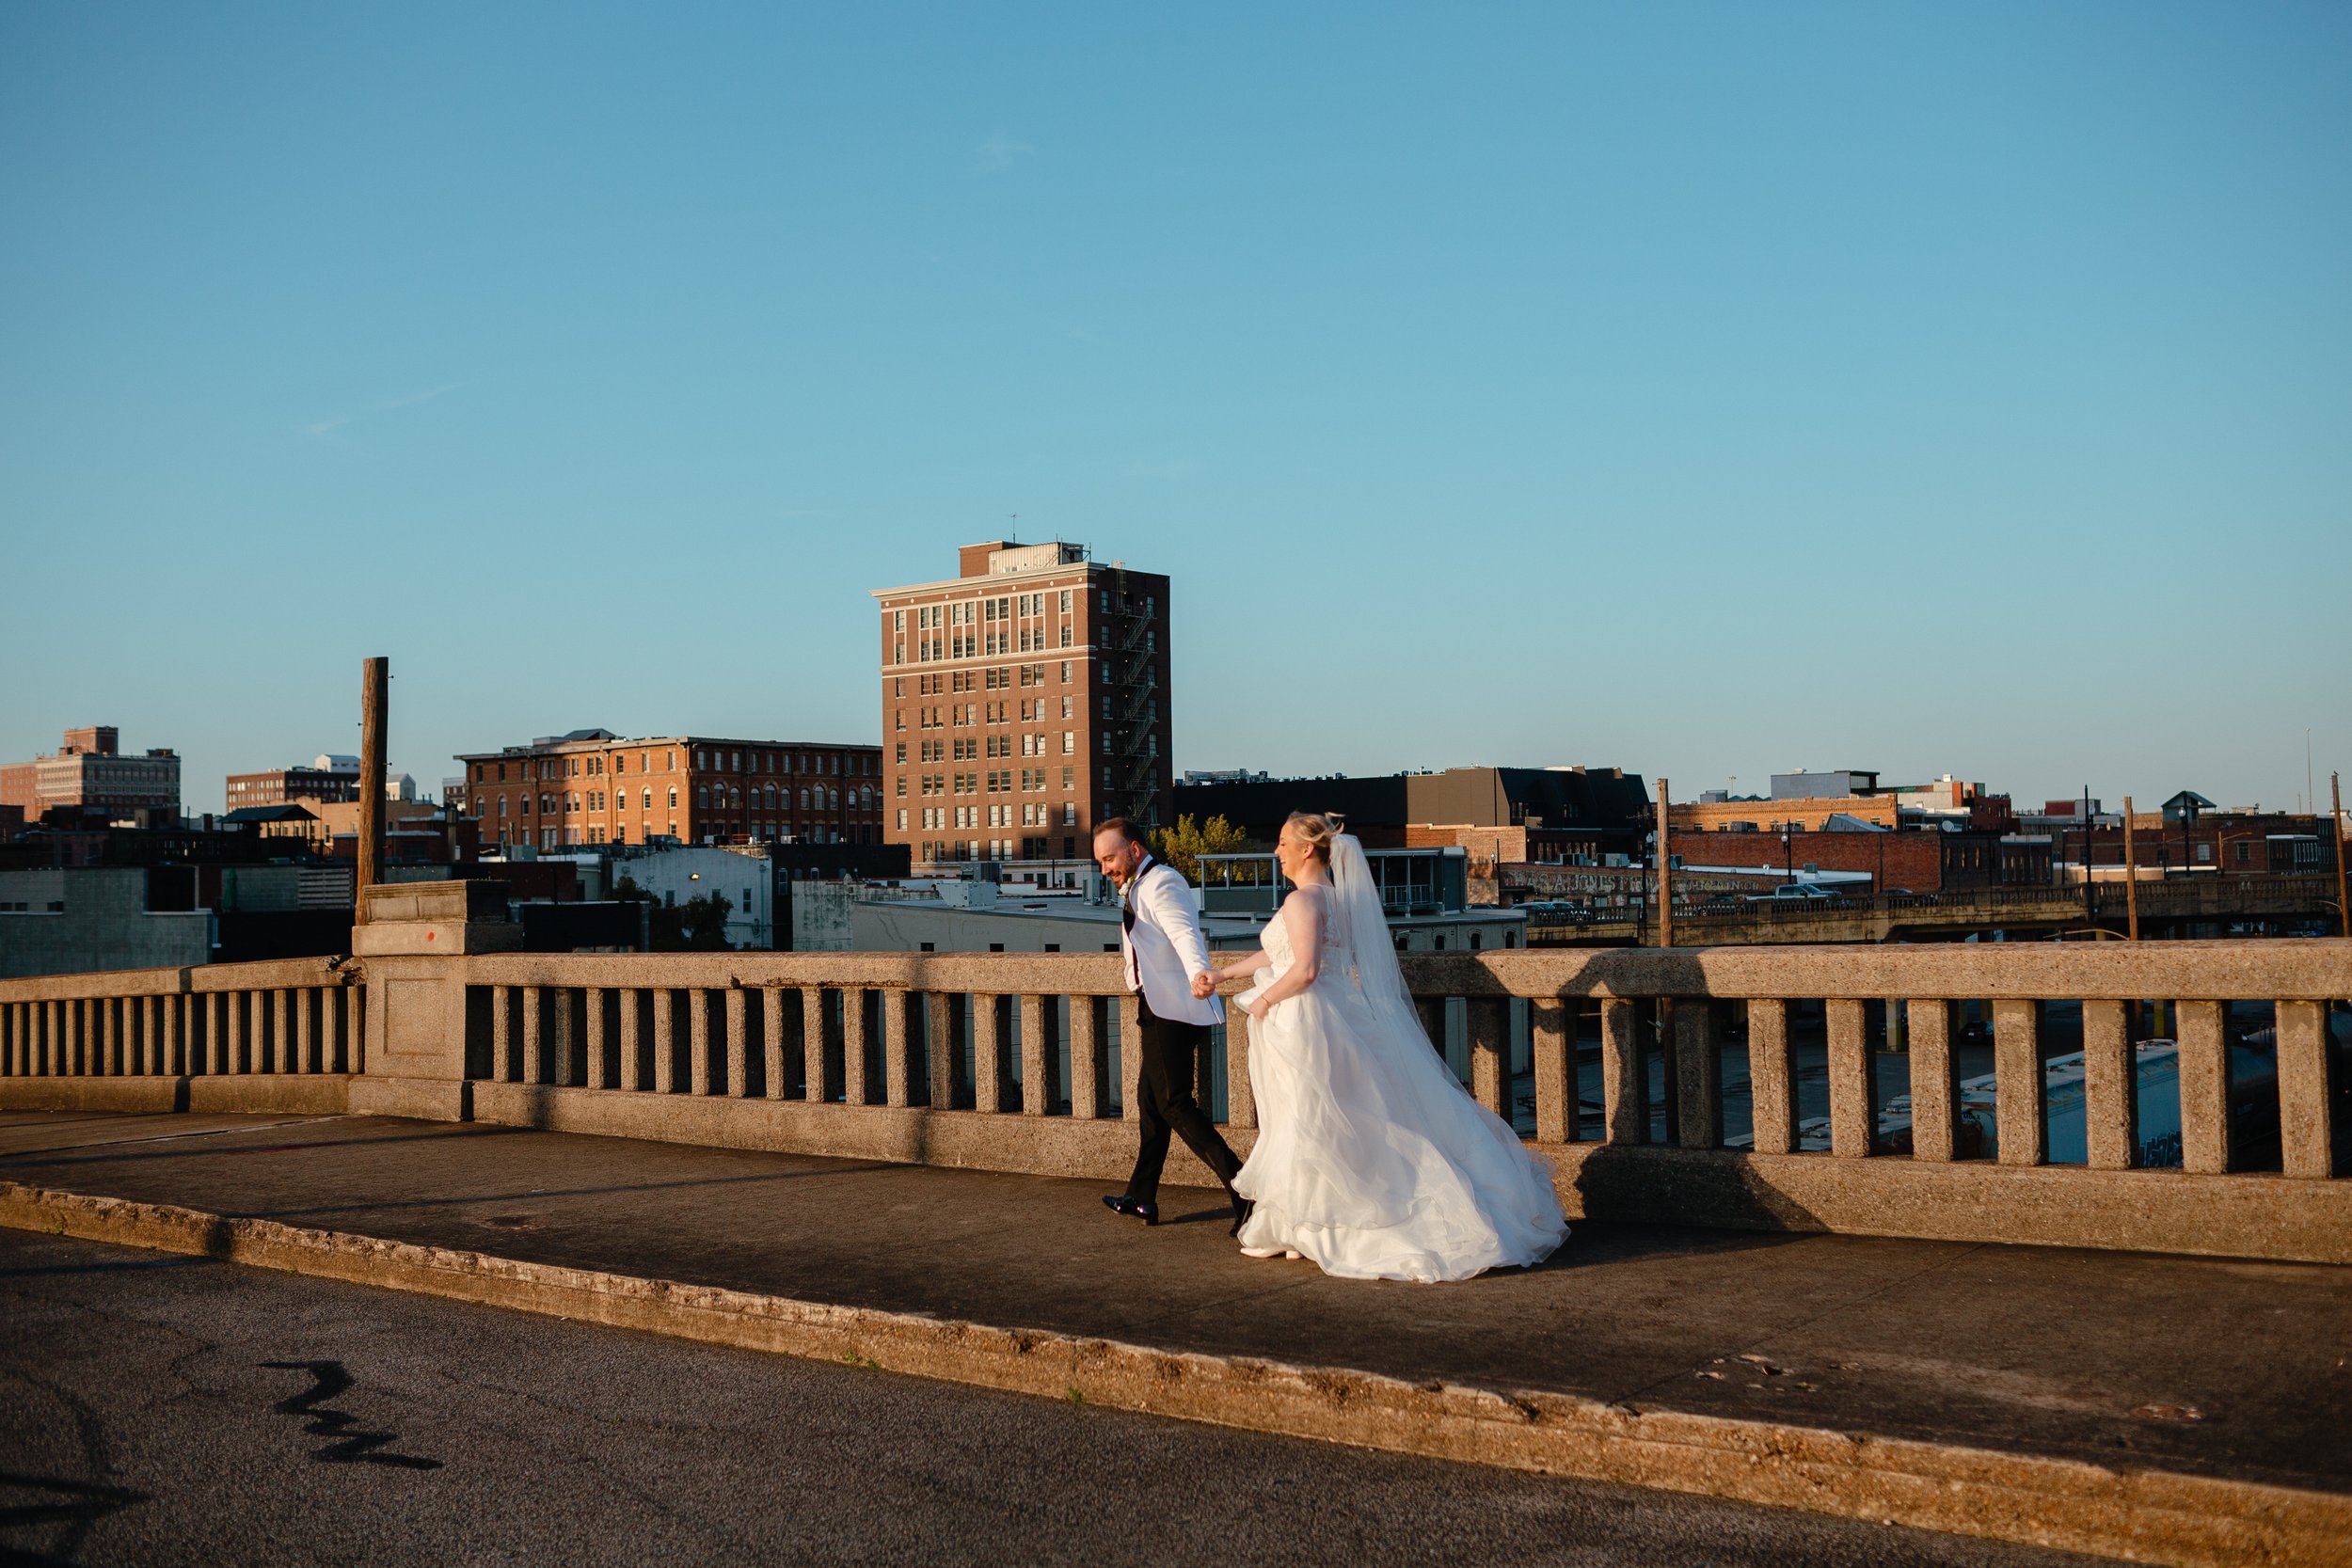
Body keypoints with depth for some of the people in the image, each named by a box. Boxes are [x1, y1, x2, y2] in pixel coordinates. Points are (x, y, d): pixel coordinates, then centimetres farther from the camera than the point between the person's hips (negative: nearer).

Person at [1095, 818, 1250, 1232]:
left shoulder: (1161, 882, -14)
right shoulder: (1138, 887, 19)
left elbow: (1185, 932, -32)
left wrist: (1198, 972, -50)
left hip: (1174, 1009, -11)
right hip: (1159, 1011, 11)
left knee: (1174, 1103, -13)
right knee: (1151, 1101, 16)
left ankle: (1241, 1186, -14)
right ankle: (1142, 1198, 25)